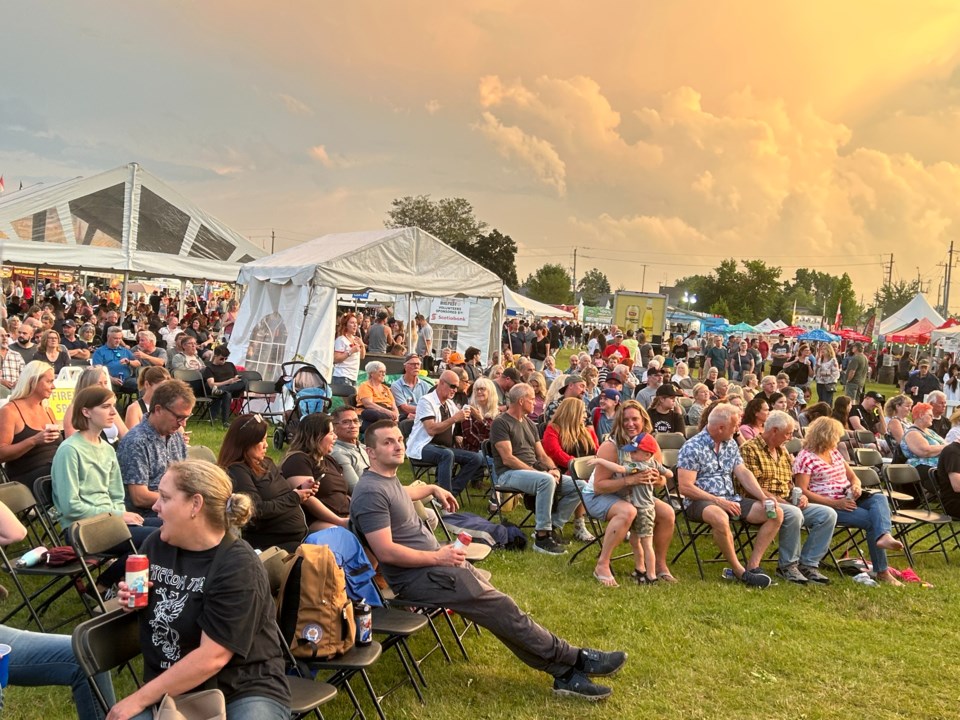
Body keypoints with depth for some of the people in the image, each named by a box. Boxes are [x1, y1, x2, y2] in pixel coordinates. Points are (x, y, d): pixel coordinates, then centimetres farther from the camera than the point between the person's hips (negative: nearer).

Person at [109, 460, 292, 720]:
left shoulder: (238, 568, -17)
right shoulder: (156, 544, 4)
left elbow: (211, 658, -20)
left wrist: (139, 699, -14)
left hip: (243, 691, -5)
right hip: (170, 690, 5)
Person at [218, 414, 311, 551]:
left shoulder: (266, 463, 16)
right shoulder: (237, 471, -11)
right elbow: (258, 510, -19)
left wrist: (300, 490, 2)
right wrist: (294, 497, -11)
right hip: (273, 544, -8)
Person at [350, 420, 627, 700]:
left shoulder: (388, 479, 12)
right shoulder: (371, 492, -20)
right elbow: (386, 551, -25)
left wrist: (433, 488, 45)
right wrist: (437, 556, -18)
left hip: (435, 561, 9)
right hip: (418, 576, -9)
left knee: (498, 605, -3)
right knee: (501, 609, -12)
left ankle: (564, 672, -4)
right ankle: (574, 659, -1)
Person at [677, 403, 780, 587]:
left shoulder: (731, 444, 14)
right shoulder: (692, 447, -11)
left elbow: (743, 473, 8)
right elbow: (685, 487, -16)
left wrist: (763, 497, -7)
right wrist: (718, 501, -20)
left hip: (730, 499, 8)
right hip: (700, 502, -7)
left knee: (776, 513, -7)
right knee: (720, 518, -40)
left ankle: (753, 566, -11)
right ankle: (739, 572, -22)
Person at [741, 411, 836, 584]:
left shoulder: (783, 451, 21)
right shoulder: (750, 449, -7)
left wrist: (801, 495, 2)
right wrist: (780, 501, -19)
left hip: (788, 503, 8)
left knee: (828, 514, -10)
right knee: (793, 514, -36)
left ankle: (807, 563, -8)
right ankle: (787, 565, -17)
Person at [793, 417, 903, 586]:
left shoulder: (835, 453, 20)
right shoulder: (805, 458, -6)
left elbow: (852, 477, 24)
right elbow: (802, 491, -15)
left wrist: (856, 485, -3)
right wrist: (835, 503, -21)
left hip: (848, 500, 7)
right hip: (827, 506, -7)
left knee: (880, 498, -23)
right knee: (871, 519, -25)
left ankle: (884, 536, -50)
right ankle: (881, 571, -28)